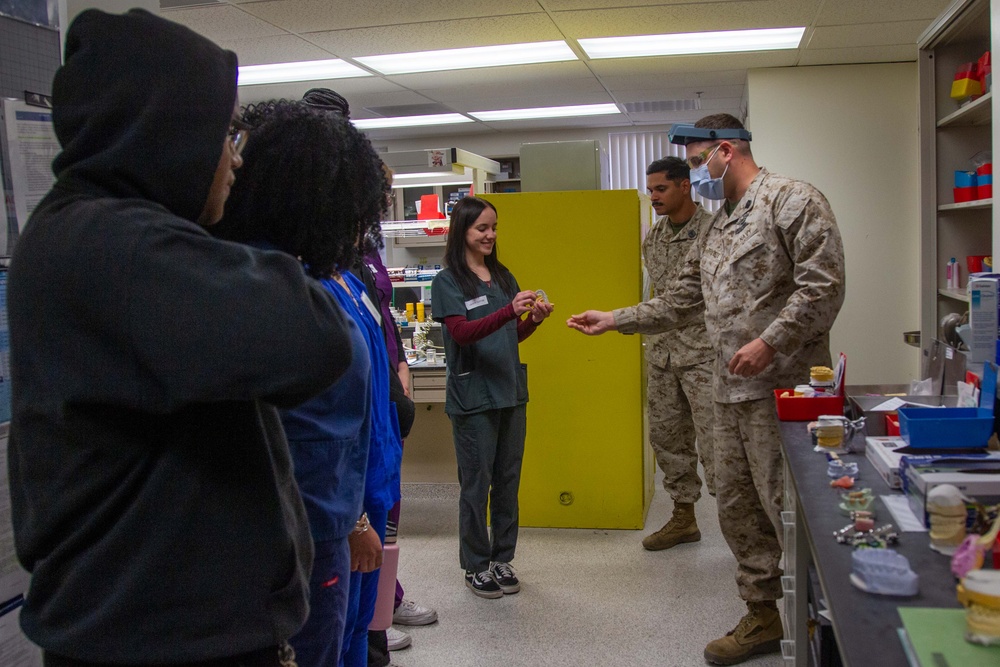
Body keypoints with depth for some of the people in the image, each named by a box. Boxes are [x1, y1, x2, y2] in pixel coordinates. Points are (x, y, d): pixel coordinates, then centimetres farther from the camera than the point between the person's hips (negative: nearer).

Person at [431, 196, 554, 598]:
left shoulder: (503, 276, 12)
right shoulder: (448, 282, -6)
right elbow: (461, 332, -19)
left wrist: (534, 319, -6)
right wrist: (510, 311, -30)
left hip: (510, 391, 6)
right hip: (473, 395, -6)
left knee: (508, 479, 11)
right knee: (476, 483, 3)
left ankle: (502, 558, 24)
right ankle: (476, 566, 17)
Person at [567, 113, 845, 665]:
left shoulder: (792, 200, -6)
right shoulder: (716, 228, 19)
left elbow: (823, 284, -16)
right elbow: (681, 303, 22)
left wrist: (770, 341, -21)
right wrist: (613, 320, 19)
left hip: (782, 388, -9)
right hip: (731, 391, 9)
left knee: (789, 509, -3)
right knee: (737, 508, 13)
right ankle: (763, 616, 26)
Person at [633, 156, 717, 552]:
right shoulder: (652, 239, 12)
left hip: (703, 353, -7)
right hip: (661, 354, 7)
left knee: (714, 446, -8)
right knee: (667, 439, 13)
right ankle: (684, 519, 26)